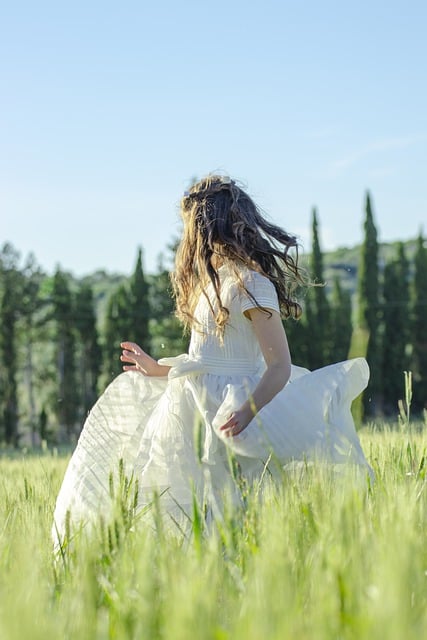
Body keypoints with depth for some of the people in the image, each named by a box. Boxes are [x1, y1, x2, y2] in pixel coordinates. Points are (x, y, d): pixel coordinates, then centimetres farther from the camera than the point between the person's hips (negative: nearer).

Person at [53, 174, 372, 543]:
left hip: (223, 415, -9)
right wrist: (159, 369, 28)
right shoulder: (212, 279, 14)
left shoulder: (250, 284, -14)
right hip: (193, 409, 9)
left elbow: (279, 366, -18)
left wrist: (247, 413, -33)